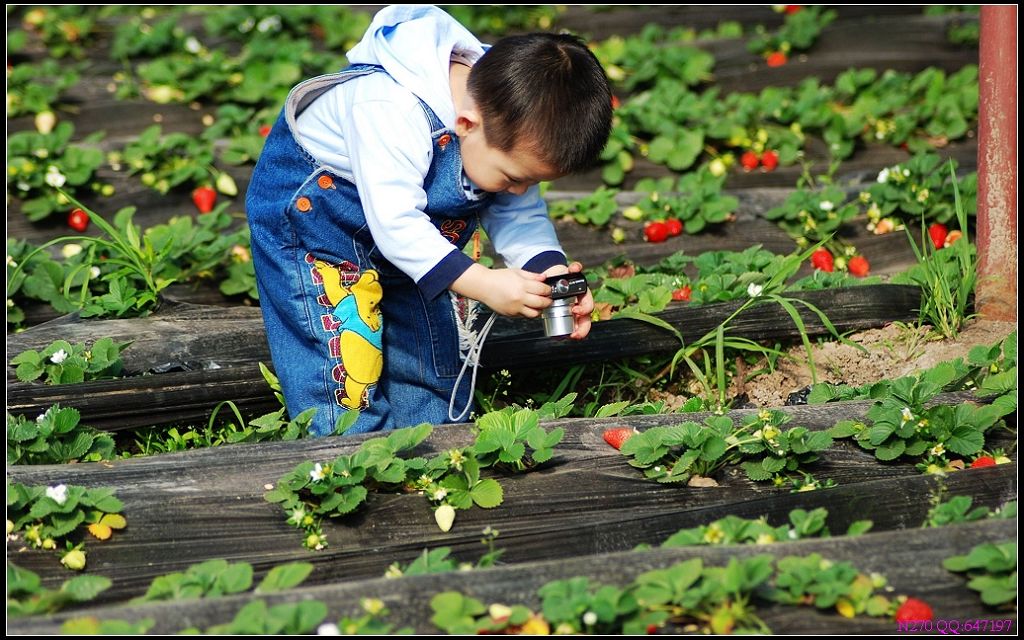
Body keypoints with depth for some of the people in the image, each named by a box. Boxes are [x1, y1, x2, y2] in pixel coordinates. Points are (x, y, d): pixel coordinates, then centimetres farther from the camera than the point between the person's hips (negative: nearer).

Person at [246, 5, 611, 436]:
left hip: (415, 230, 7)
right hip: (311, 209, -7)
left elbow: (519, 214, -8)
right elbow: (395, 220, -43)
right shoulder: (391, 111, -42)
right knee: (344, 368, -13)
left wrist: (552, 272, -27)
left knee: (435, 368, 13)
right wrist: (481, 284, -47)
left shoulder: (509, 125, -18)